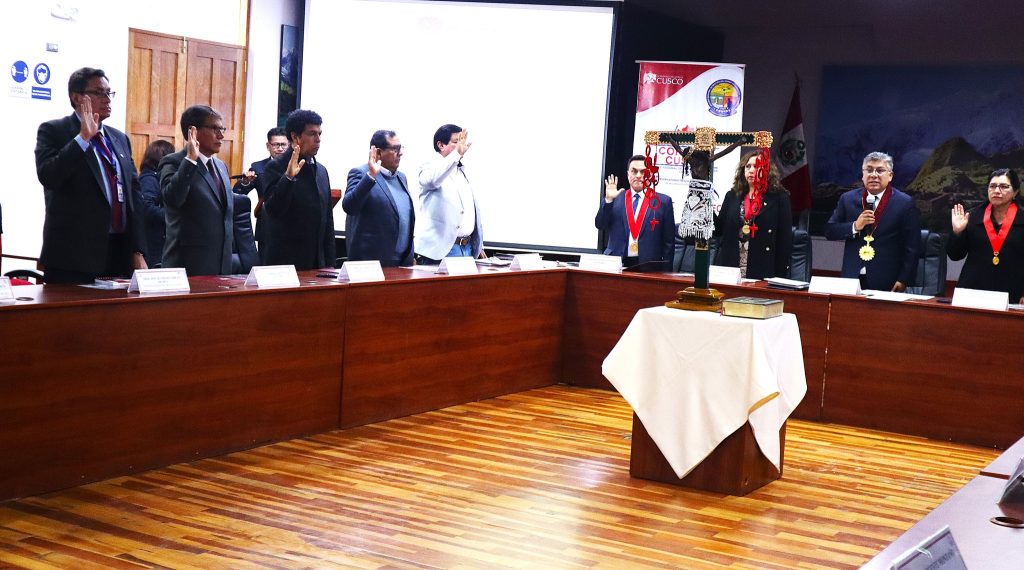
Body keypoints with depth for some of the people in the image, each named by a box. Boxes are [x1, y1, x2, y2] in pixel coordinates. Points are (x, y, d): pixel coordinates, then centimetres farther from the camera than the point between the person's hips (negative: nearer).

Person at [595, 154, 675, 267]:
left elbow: (669, 240, 3)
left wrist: (665, 269, -3)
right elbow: (600, 225, 3)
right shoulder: (616, 199, 9)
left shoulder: (663, 202, 3)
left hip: (649, 266, -1)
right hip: (616, 263, 1)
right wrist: (608, 200, -9)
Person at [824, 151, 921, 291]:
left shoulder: (905, 203, -1)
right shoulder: (848, 199, 9)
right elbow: (829, 231, 6)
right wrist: (855, 226, -11)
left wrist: (903, 280, -10)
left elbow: (912, 248, -3)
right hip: (852, 279, 3)